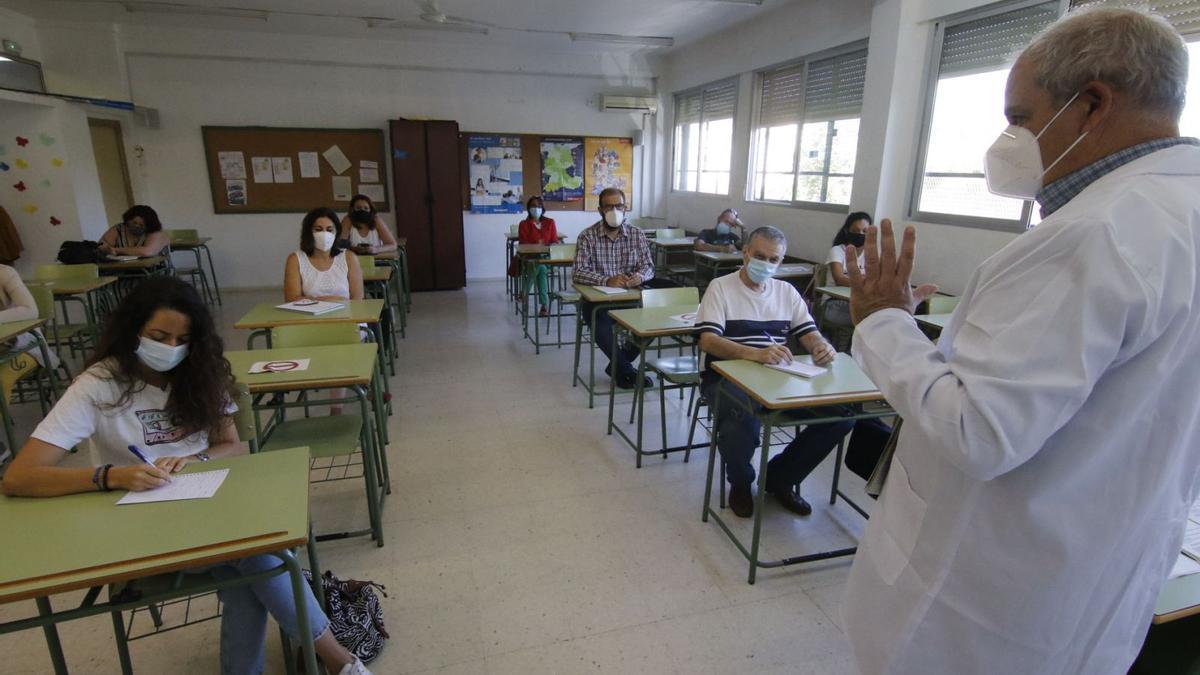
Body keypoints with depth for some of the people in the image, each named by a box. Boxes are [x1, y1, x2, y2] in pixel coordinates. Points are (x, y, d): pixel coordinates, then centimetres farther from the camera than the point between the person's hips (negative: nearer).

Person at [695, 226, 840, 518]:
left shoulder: (787, 292, 15)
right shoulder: (721, 287, -2)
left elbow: (810, 334, 10)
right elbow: (708, 341, -15)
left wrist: (823, 346, -17)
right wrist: (756, 354, -32)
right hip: (726, 378, -5)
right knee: (743, 425, -37)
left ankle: (780, 478, 10)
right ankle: (740, 483, 2)